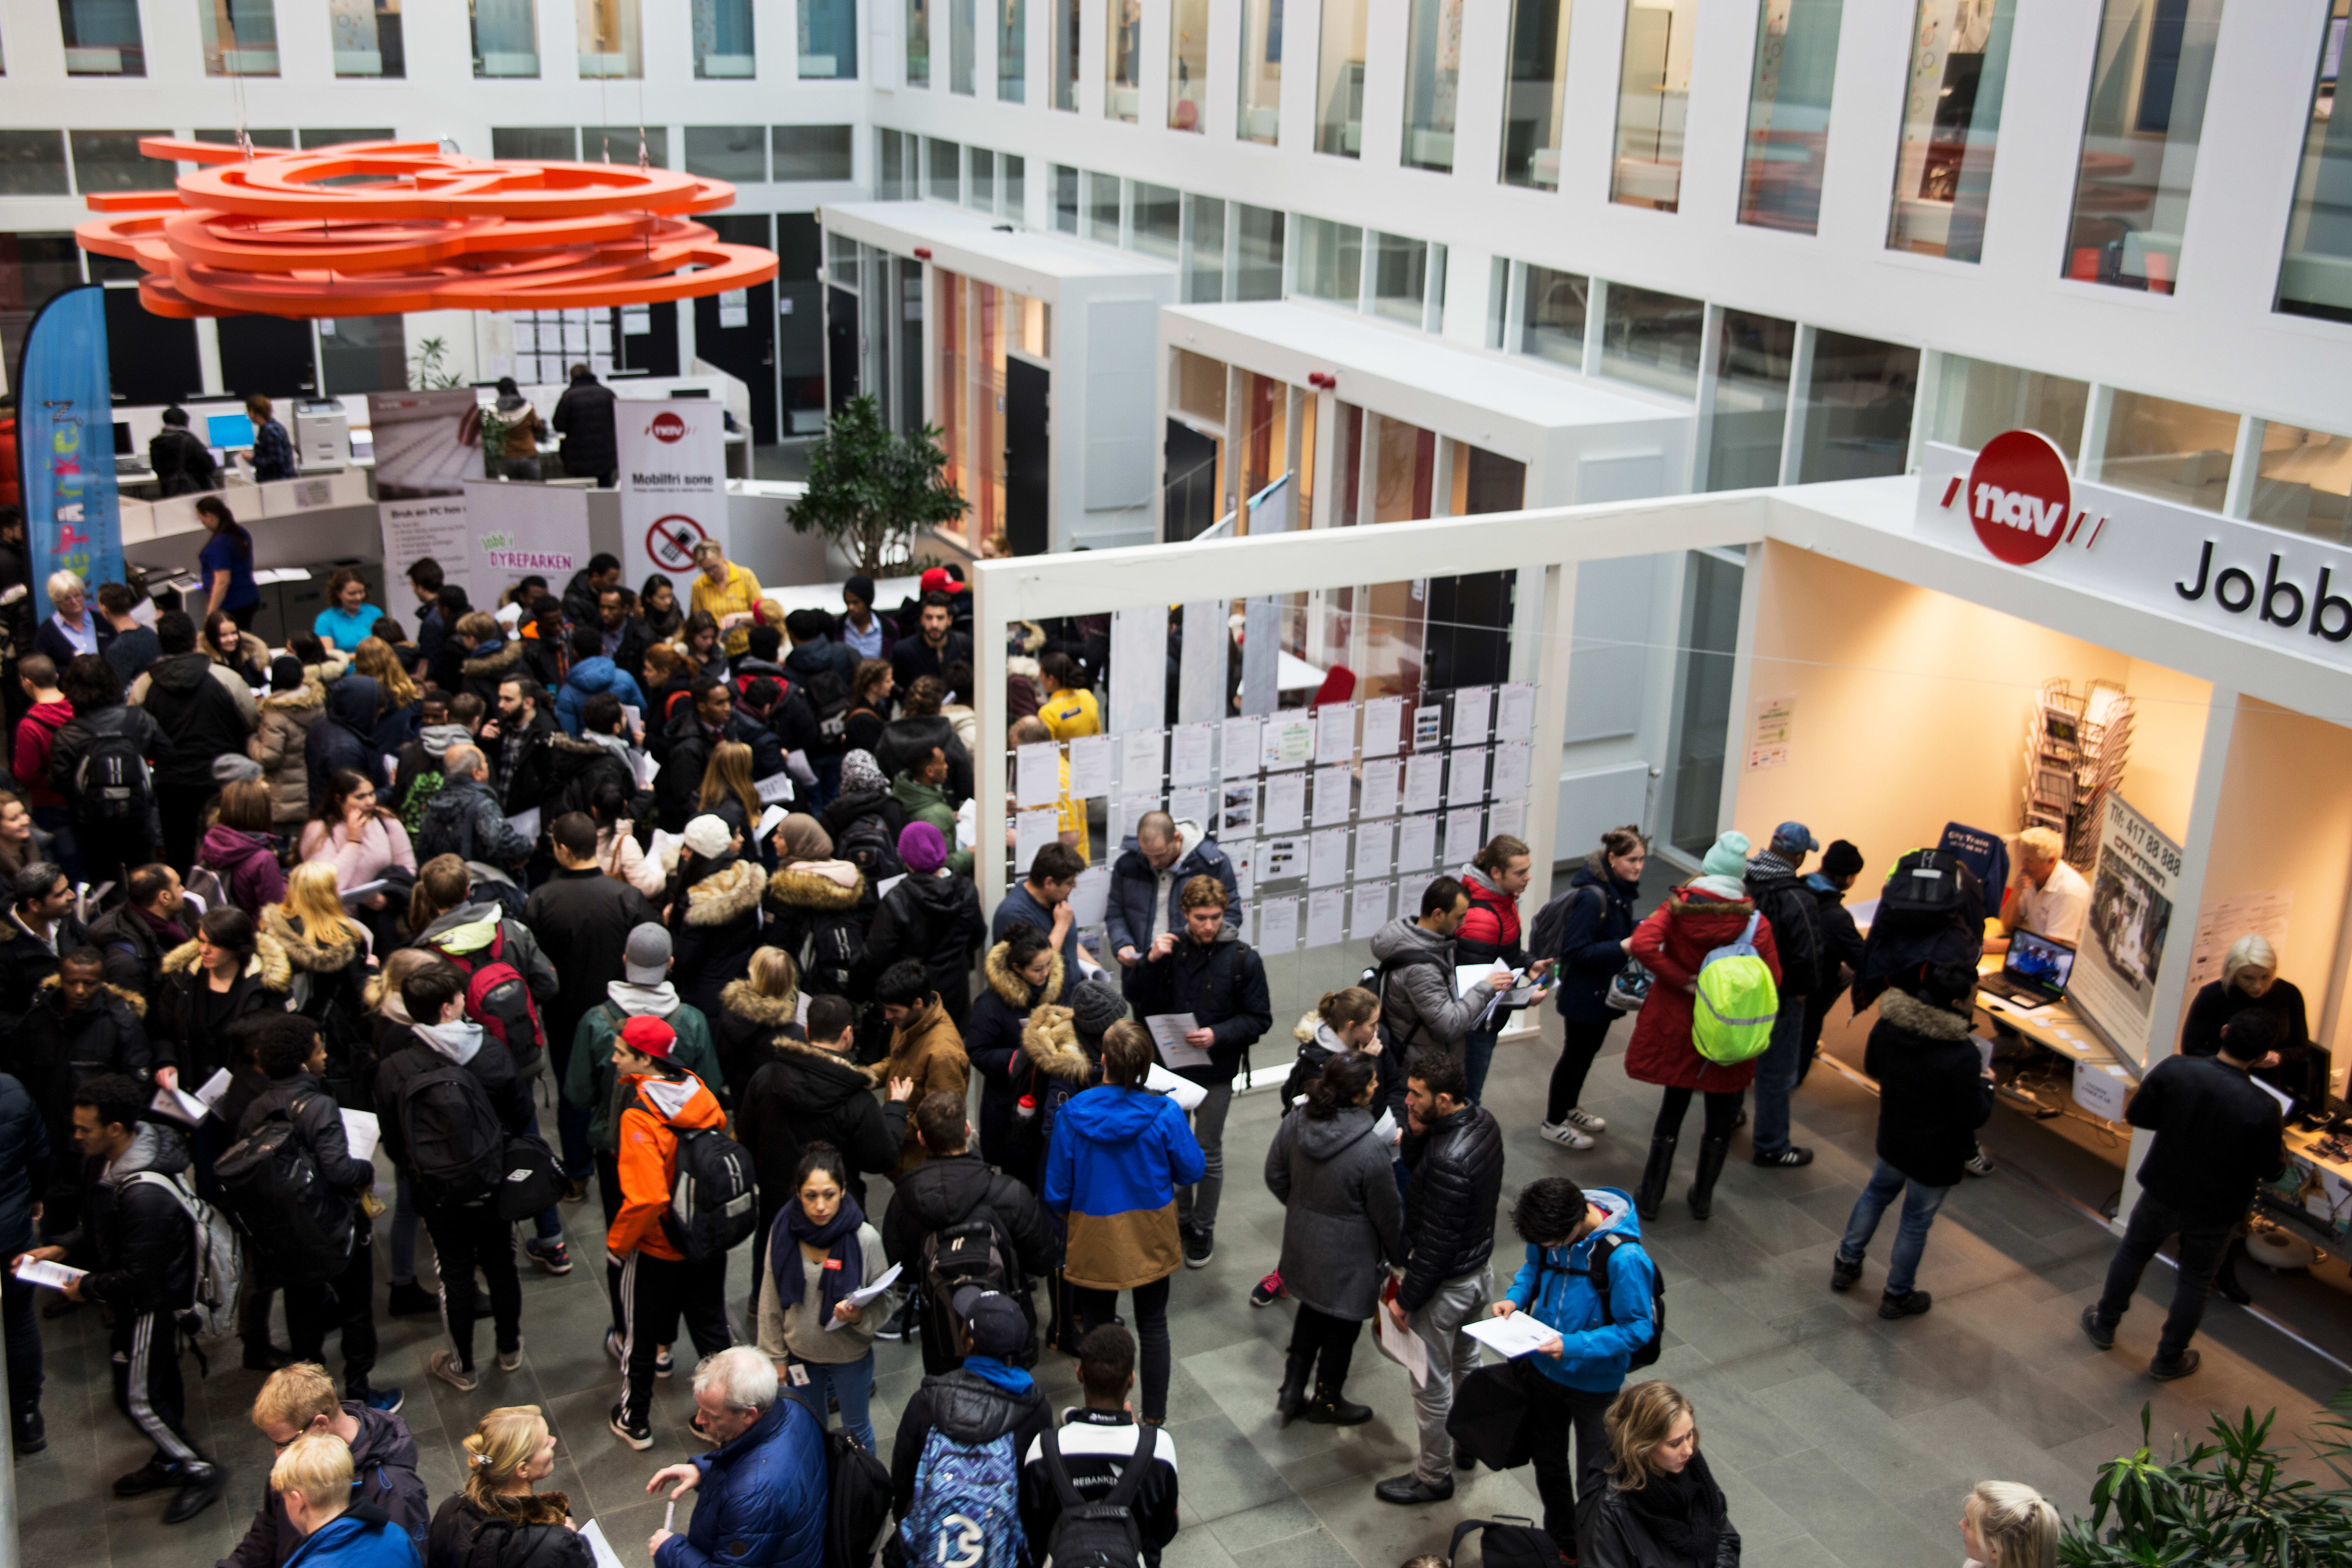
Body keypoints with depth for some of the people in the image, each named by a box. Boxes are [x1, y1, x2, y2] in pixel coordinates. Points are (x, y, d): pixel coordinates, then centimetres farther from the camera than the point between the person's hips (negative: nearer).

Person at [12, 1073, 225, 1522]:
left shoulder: (145, 1195, -35)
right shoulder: (113, 1161, -5)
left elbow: (140, 1278, -28)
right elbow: (98, 1225, 14)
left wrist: (88, 1288, -14)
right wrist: (62, 1249, -1)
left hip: (151, 1304, -9)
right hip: (136, 1301, 9)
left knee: (139, 1399, 3)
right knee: (160, 1387, 23)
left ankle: (201, 1472, 18)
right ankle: (170, 1463, 41)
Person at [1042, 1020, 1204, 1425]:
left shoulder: (1072, 1115, -20)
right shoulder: (1164, 1114, -22)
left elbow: (1056, 1194, -9)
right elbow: (1193, 1171, -6)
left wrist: (1066, 1217, 13)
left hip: (1093, 1242, 0)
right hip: (1150, 1240, 0)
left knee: (1096, 1331, 18)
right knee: (1153, 1327, 18)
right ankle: (1154, 1419, 28)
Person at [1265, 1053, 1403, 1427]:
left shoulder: (1295, 1122, -15)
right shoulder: (1370, 1149, -32)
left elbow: (1275, 1176, 1)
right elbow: (1387, 1212, -18)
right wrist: (1398, 1255, 1)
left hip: (1303, 1240, 6)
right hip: (1348, 1254, -5)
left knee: (1312, 1311, 28)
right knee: (1343, 1325, 19)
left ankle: (1290, 1395, 36)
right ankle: (1327, 1401, 40)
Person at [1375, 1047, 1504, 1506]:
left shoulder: (1449, 1160, -36)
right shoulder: (1483, 1121, -8)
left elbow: (1436, 1243, -28)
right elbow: (1414, 1164, 3)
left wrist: (1406, 1299, -16)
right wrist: (1416, 1132, -18)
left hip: (1445, 1286, -9)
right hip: (1480, 1270, 9)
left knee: (1433, 1386, 12)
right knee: (1466, 1364, 29)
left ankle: (1434, 1477, 30)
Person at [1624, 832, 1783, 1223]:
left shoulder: (1677, 908, -10)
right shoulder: (1755, 923, -13)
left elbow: (1642, 944, -25)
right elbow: (1771, 981, -12)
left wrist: (1683, 981, -18)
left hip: (1676, 1027, 2)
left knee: (1672, 1109, 18)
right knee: (1721, 1120, 18)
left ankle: (1651, 1196, 25)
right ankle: (1703, 1198, 30)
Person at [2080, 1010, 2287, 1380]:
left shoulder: (2174, 1069, -23)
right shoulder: (2263, 1108, -28)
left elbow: (2136, 1116, -10)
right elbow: (2270, 1169, -14)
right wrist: (2280, 1139, 6)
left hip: (2162, 1192, 2)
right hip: (2216, 1210, -2)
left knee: (2132, 1252, 27)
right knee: (2195, 1281, 21)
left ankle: (2104, 1325, 45)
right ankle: (2169, 1360, 36)